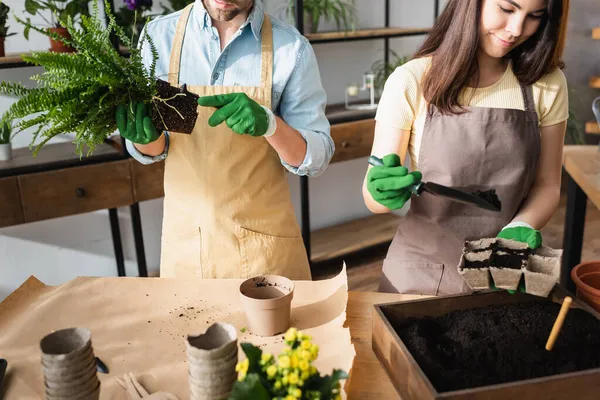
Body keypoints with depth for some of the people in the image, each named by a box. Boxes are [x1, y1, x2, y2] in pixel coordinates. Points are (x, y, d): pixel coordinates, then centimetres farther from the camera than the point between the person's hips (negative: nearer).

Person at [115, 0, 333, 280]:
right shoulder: (158, 35, -5)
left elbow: (316, 157, -7)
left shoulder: (291, 48, -11)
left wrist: (270, 124, -26)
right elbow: (151, 151, 4)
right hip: (185, 238, 2)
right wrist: (146, 139, -19)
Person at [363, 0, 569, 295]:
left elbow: (546, 184, 1)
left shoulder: (547, 85, -6)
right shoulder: (411, 82, -14)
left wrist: (521, 227, -18)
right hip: (422, 274, -2)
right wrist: (386, 192, -32)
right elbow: (374, 195, -10)